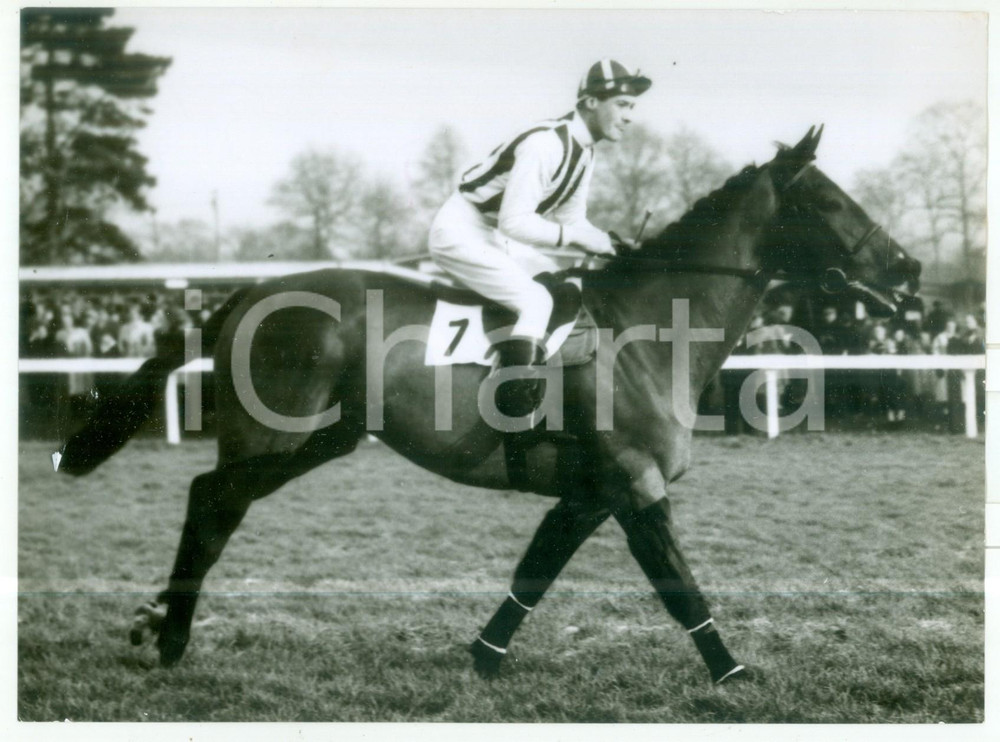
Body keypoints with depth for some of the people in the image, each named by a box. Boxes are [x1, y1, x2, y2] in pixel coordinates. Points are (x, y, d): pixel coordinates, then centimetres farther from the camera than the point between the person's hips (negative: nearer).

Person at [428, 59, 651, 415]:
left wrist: (609, 244, -3)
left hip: (498, 239, 10)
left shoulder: (583, 152, 6)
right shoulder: (545, 143, -24)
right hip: (461, 232, -10)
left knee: (573, 291, 9)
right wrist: (575, 236, -26)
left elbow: (572, 221, 14)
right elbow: (514, 221, -28)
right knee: (536, 301, -23)